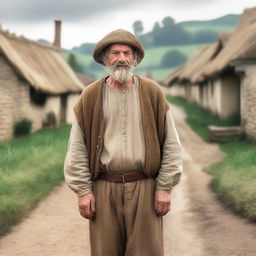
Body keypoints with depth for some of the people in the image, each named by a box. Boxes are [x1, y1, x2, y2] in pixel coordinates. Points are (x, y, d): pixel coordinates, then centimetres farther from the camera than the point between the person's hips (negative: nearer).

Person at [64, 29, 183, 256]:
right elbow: (77, 149, 3)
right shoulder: (90, 96, 3)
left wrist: (165, 187, -2)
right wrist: (83, 190, -2)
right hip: (104, 189, 1)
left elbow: (171, 144, 3)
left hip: (144, 187, 0)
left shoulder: (153, 93, 3)